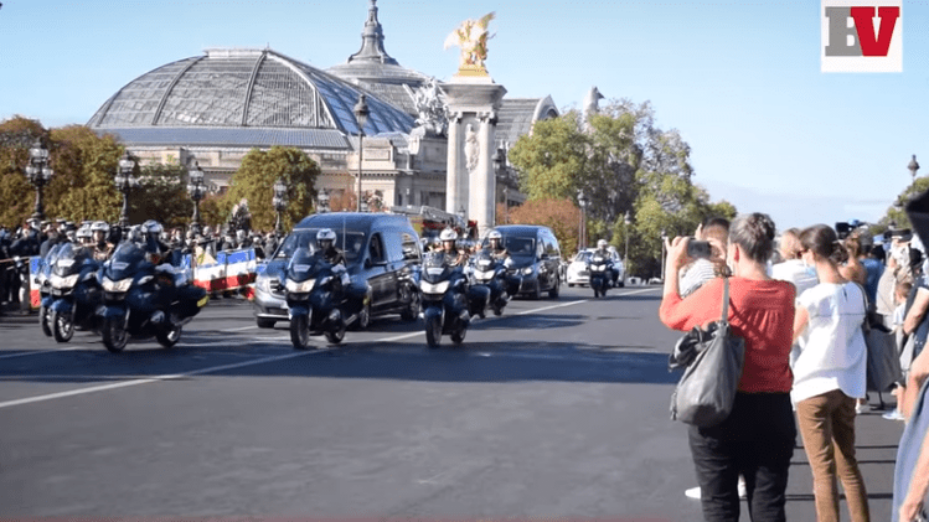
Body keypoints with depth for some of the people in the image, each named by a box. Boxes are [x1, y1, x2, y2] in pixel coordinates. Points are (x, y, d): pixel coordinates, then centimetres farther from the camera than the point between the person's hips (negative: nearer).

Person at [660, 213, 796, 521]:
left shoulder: (717, 292, -14)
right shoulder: (786, 293, -3)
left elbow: (670, 314, 4)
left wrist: (673, 265, 17)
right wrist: (728, 267, 19)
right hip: (773, 412, 3)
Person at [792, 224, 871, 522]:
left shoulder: (812, 298, -16)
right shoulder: (856, 293, 1)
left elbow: (786, 340, -6)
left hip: (813, 387, -6)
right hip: (847, 386, 6)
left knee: (823, 470, 0)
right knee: (848, 465, 15)